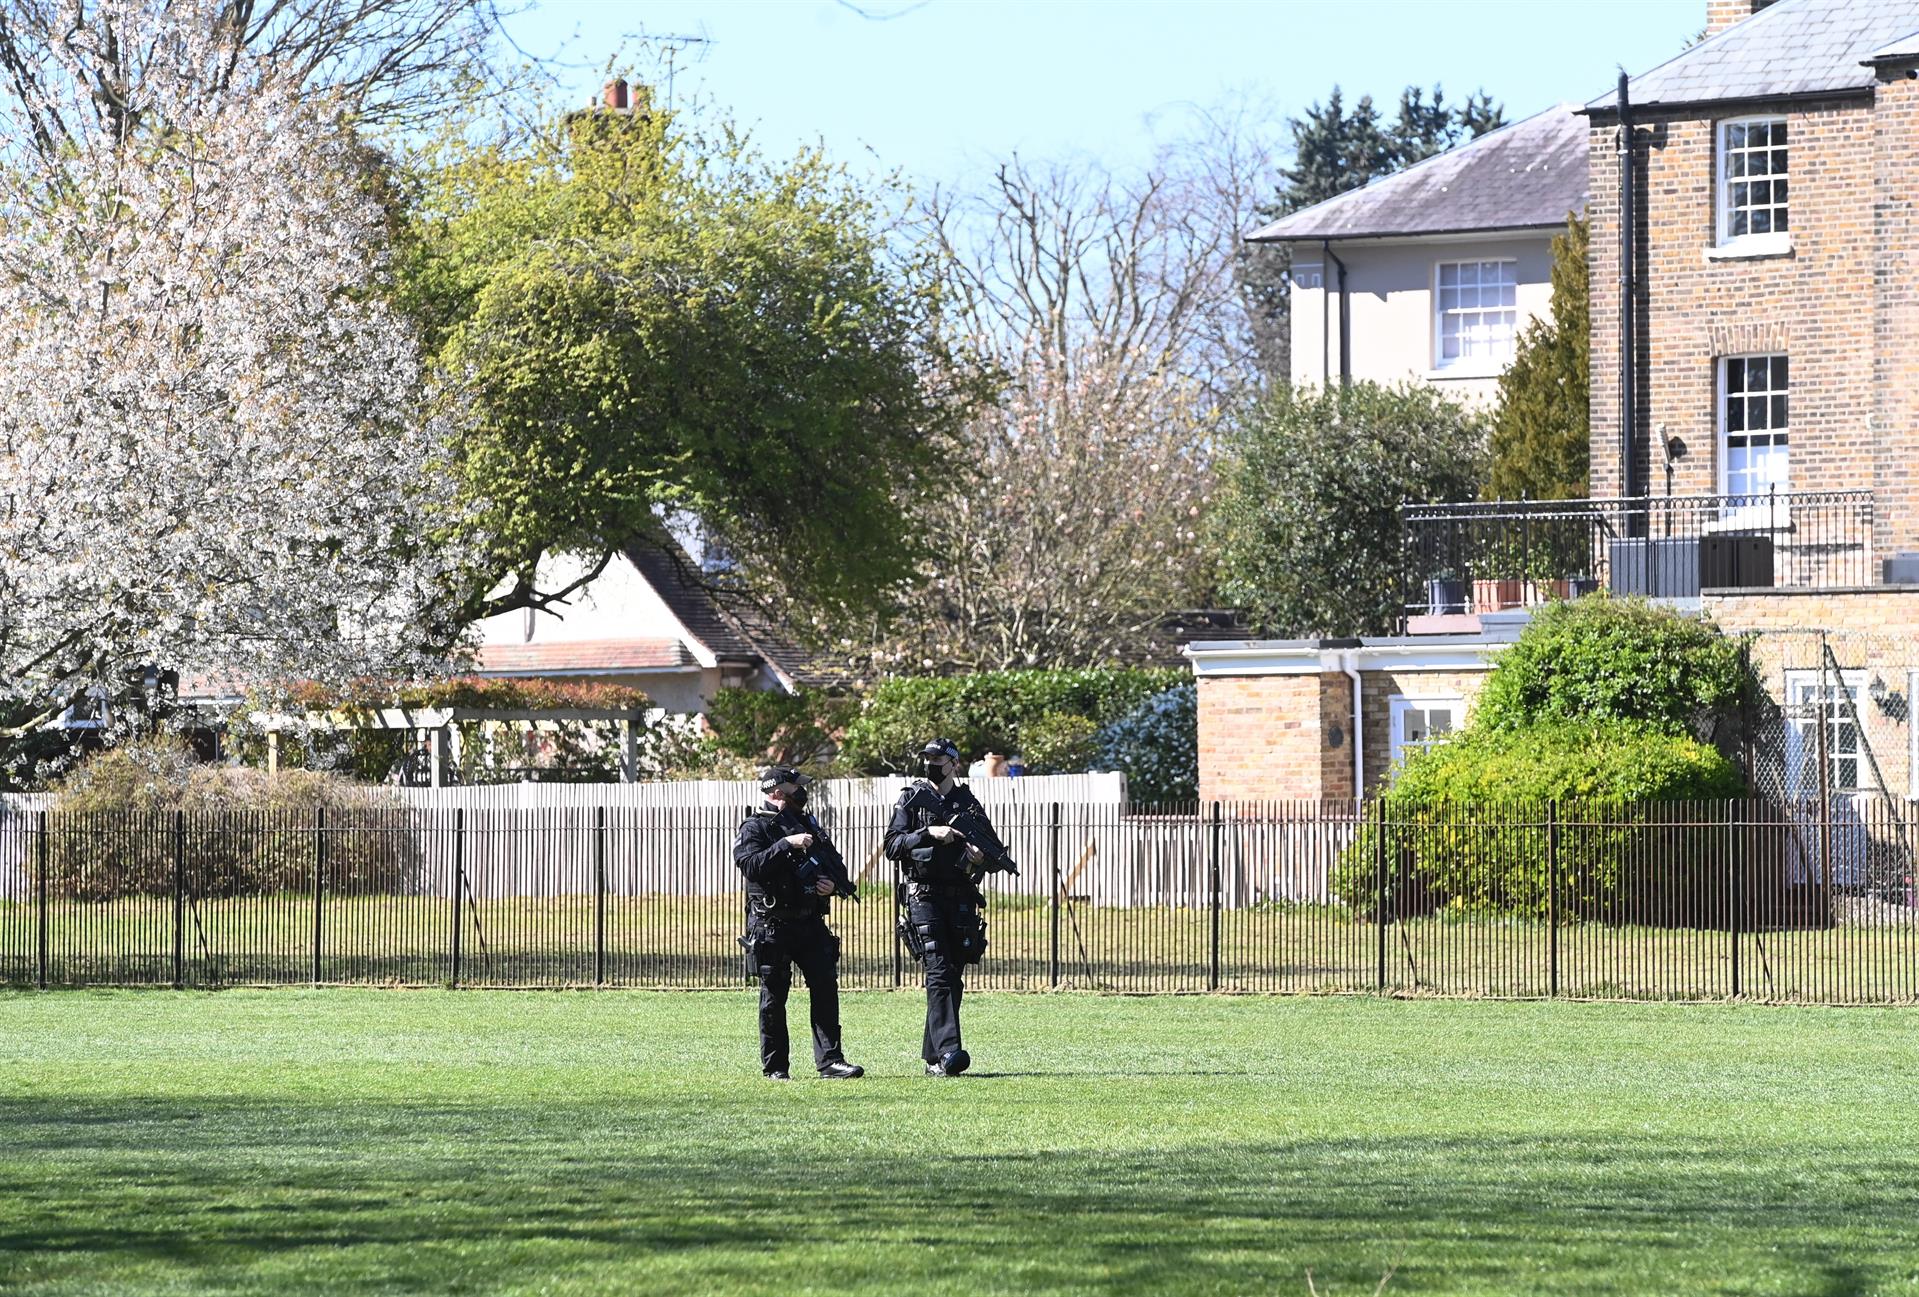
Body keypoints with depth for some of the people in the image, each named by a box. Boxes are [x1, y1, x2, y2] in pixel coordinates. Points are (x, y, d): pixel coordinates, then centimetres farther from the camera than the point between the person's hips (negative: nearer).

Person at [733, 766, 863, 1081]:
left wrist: (833, 884, 0)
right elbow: (753, 866, -22)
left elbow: (836, 864, 21)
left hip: (810, 923, 5)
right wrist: (787, 845, -26)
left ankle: (830, 1060, -4)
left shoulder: (809, 826, 15)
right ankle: (775, 1066, 8)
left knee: (825, 987, -4)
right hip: (771, 925, -5)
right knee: (774, 996, 1)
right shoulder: (754, 829, -4)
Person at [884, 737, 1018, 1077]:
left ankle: (933, 1057, 12)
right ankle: (947, 1051, -26)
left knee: (953, 979, 4)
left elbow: (996, 854, 13)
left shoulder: (969, 804, 12)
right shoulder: (911, 800, 6)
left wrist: (983, 856, -10)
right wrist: (929, 834, -17)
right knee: (939, 972, -16)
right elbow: (892, 846, -5)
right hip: (924, 897, -4)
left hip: (961, 900, 4)